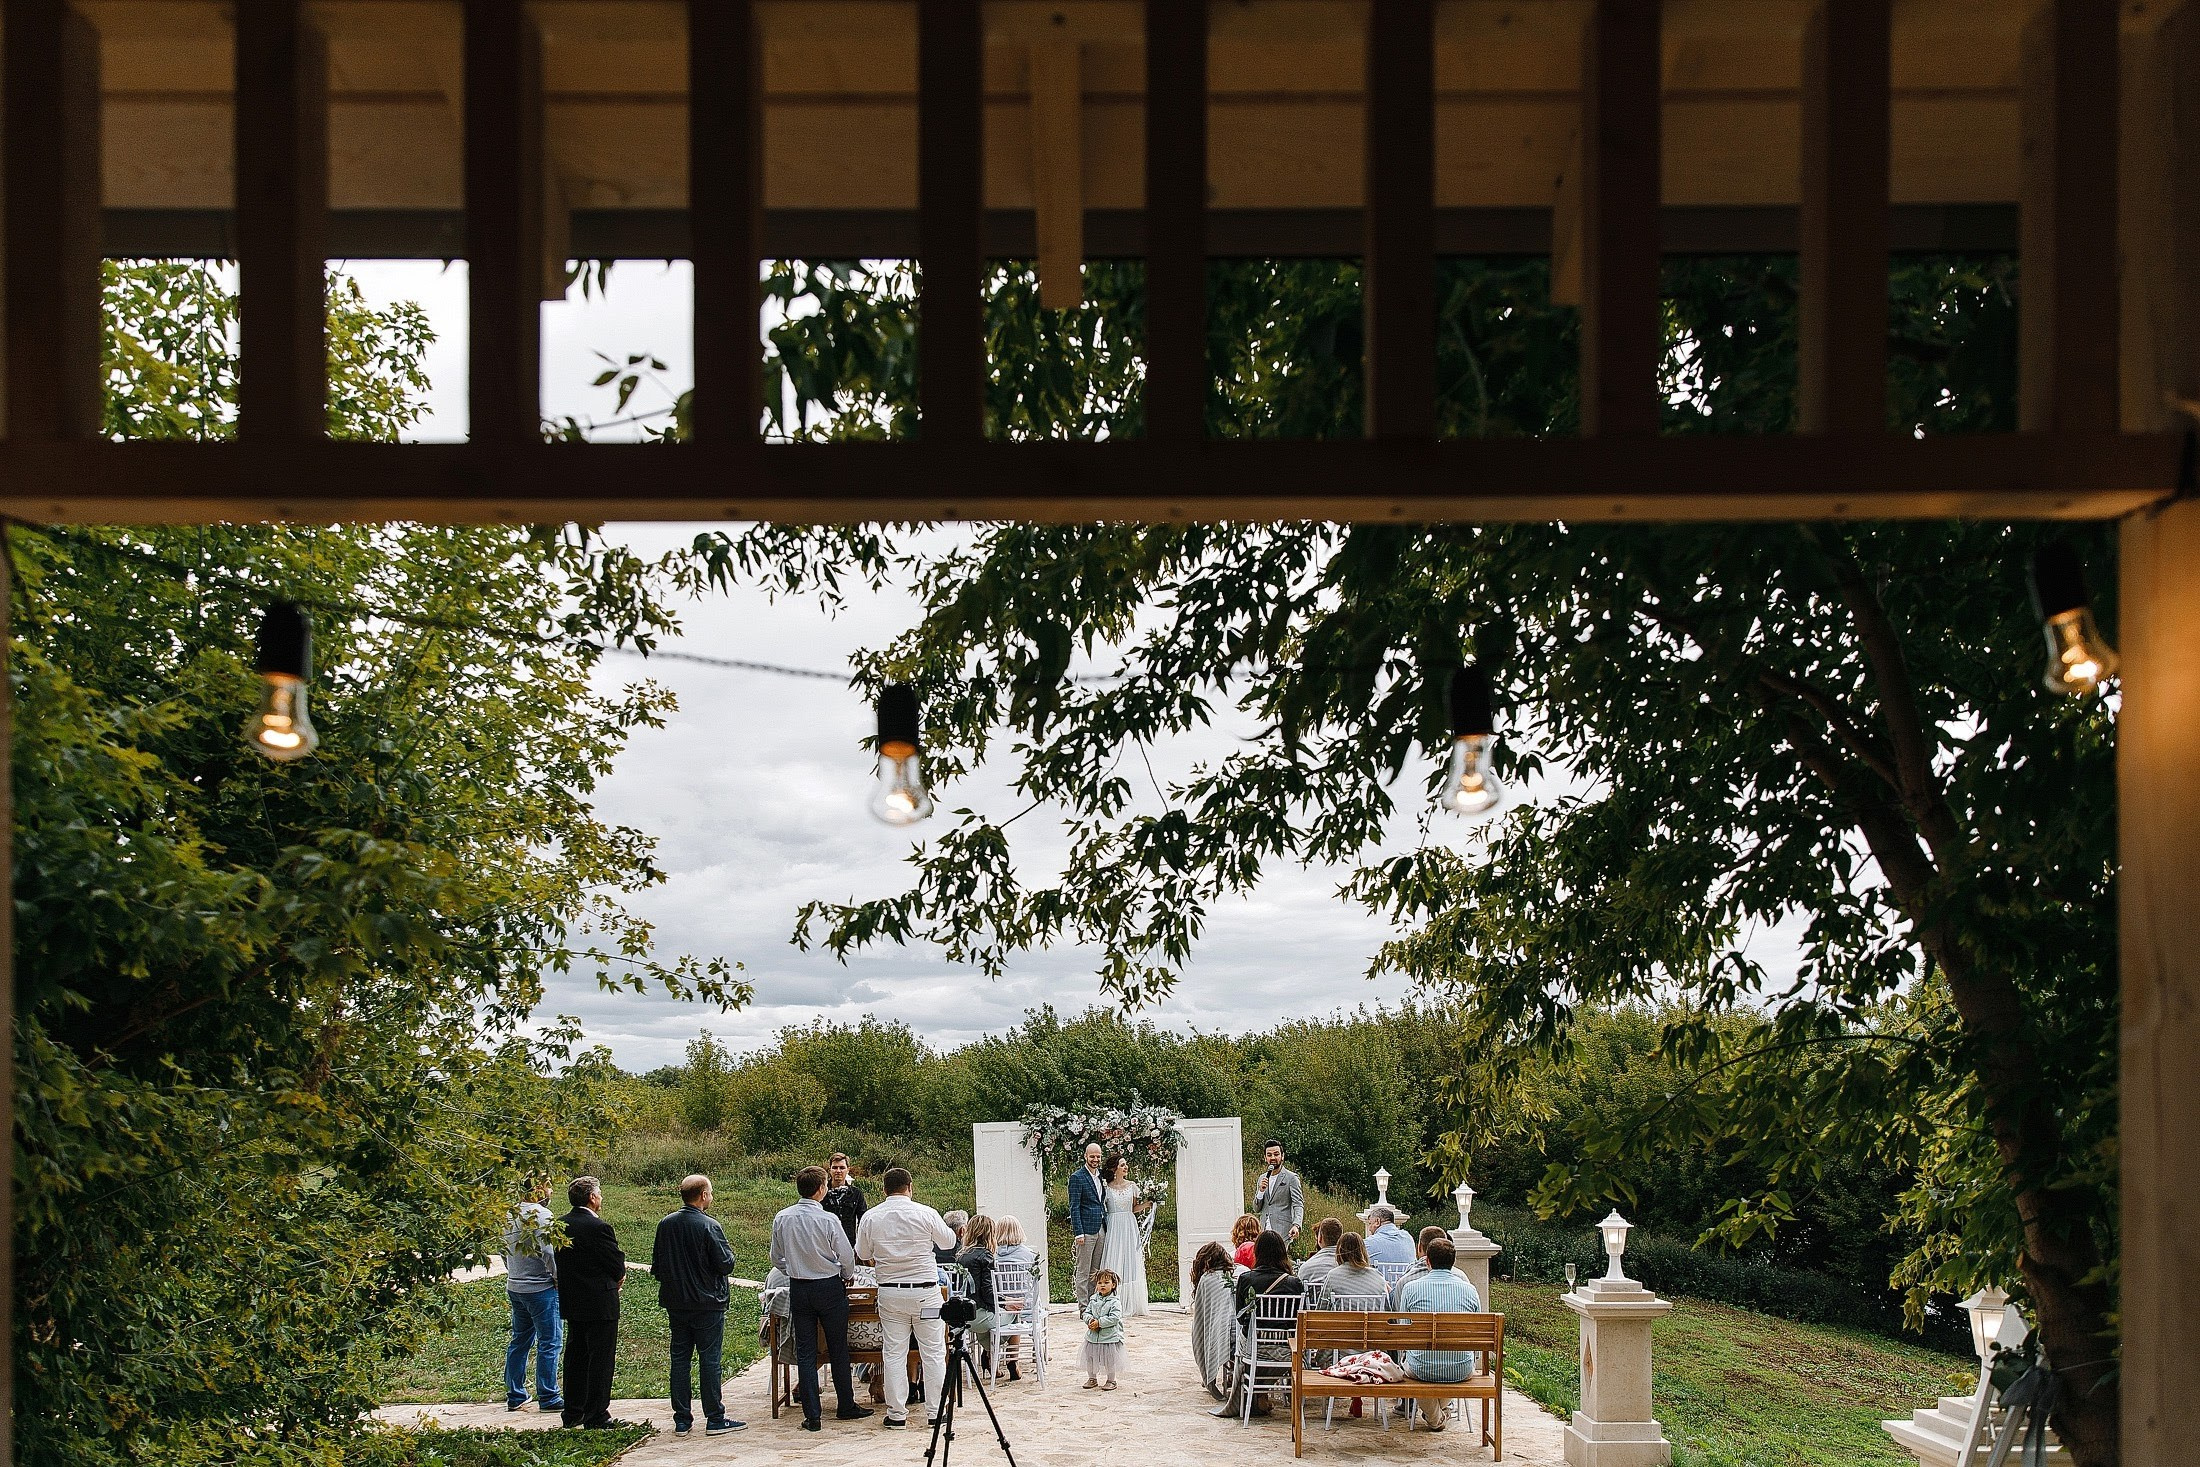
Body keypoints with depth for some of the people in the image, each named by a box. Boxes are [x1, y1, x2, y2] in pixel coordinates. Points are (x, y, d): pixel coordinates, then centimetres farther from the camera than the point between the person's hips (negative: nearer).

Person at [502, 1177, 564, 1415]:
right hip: (540, 1288, -8)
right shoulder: (541, 1215, -17)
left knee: (520, 1341, 16)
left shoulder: (510, 1214, 6)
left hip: (514, 1287, 8)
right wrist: (559, 1279, -8)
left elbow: (505, 1251, 13)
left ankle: (515, 1396, 20)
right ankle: (548, 1398, 2)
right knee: (549, 1342, 0)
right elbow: (548, 1253, -21)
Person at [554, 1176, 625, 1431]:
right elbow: (617, 1266, -15)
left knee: (576, 1357, 16)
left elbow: (561, 1262, 11)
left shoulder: (560, 1225, 4)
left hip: (570, 1302, 8)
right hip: (600, 1303, -8)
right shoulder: (598, 1227, -19)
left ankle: (572, 1412, 23)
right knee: (600, 1359, 0)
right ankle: (596, 1415, 3)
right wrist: (619, 1275, 11)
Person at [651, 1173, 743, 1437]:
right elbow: (725, 1264, -14)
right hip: (707, 1304, -5)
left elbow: (656, 1265, 8)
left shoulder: (666, 1224, 1)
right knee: (711, 1360, 1)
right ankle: (715, 1419, 4)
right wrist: (729, 1251, 6)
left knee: (680, 1359, 10)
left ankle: (681, 1420, 12)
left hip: (675, 1304, 5)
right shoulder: (709, 1226, -16)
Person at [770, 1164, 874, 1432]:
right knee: (838, 1349, 11)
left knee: (805, 1352, 6)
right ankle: (846, 1407, 20)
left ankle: (812, 1415, 3)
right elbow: (847, 1256, -8)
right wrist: (848, 1276, 13)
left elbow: (776, 1259, 6)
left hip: (798, 1289, 3)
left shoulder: (782, 1219, -3)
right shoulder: (828, 1220, -15)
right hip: (829, 1287, -3)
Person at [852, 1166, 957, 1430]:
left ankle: (896, 1413, 9)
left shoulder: (871, 1217, -2)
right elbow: (948, 1240, 6)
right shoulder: (925, 1214, -9)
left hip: (890, 1292, 2)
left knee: (894, 1353, 8)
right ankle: (934, 1411, 8)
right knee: (933, 1352, 6)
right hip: (925, 1292, -2)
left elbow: (863, 1254, 9)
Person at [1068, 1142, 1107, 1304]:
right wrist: (1078, 1233, -15)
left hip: (1101, 1230, 7)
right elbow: (1074, 1207, -10)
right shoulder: (1077, 1177, -7)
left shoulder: (1102, 1175, 14)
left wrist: (1107, 1227, 13)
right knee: (1083, 1271, -3)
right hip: (1086, 1230, -7)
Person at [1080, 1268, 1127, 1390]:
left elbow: (1114, 1318, -21)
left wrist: (1099, 1322, -23)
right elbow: (1086, 1312, 8)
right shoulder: (1093, 1299, 6)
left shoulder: (1115, 1302, -12)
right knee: (1090, 1358, 15)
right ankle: (1092, 1379, 33)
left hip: (1110, 1337, -5)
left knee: (1109, 1360, 3)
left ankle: (1111, 1380, 20)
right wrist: (1090, 1320, -14)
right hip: (1093, 1336, 5)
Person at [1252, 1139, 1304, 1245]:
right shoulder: (1262, 1178, 18)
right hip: (1264, 1232, 5)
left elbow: (1298, 1205, -7)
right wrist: (1261, 1191, -2)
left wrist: (1296, 1225, -24)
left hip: (1282, 1232, -5)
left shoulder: (1291, 1178, 1)